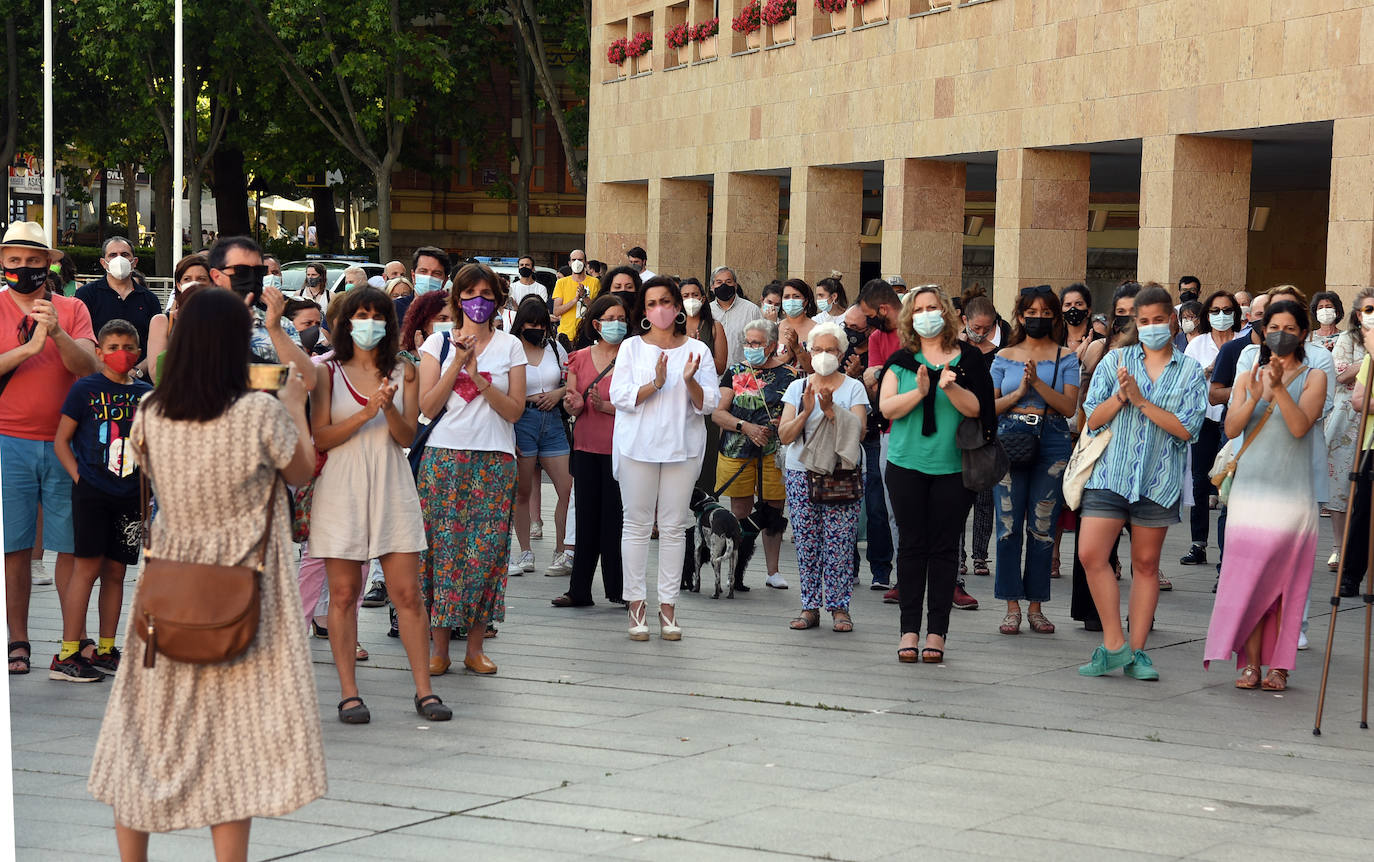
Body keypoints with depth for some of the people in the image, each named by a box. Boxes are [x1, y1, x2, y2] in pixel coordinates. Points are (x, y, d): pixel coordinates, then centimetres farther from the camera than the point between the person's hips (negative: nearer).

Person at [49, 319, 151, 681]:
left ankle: (105, 651, 16)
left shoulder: (145, 393, 10)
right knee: (88, 567, -8)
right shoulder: (85, 389, -1)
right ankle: (67, 654, -4)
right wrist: (78, 476, -8)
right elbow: (61, 440, 1)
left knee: (115, 570, 8)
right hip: (92, 493, -4)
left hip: (129, 494, 4)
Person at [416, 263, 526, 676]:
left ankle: (475, 647, 7)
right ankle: (439, 647, 5)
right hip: (444, 457, 0)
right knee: (443, 547, -3)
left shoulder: (510, 346, 8)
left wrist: (479, 378, -12)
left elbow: (514, 410, 1)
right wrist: (457, 364, -10)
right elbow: (427, 407, -1)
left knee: (485, 549, -2)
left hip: (495, 461, 0)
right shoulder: (438, 343, 7)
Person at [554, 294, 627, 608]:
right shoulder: (579, 359, 9)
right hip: (586, 447, 3)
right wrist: (575, 404, -13)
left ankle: (618, 588, 7)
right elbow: (571, 407, 10)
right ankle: (579, 590, 12)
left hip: (619, 448, -3)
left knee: (615, 516, -2)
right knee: (586, 517, 7)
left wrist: (605, 405, -18)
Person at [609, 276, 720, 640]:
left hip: (681, 446, 1)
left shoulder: (697, 350, 6)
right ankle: (636, 604, 7)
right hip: (638, 445, -1)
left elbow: (709, 404, 0)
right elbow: (619, 396, -6)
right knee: (637, 524, 1)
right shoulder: (632, 347, 5)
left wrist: (690, 380, -18)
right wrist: (655, 383, -19)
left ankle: (668, 605, 8)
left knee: (674, 527, 2)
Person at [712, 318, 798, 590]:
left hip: (774, 453, -1)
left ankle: (773, 570, 15)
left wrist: (783, 424, -14)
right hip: (738, 453, 1)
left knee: (773, 511, 4)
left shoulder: (788, 375, 4)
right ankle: (736, 570, 10)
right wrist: (746, 427, -11)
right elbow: (717, 414, 3)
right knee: (740, 513, 2)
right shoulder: (735, 373, 8)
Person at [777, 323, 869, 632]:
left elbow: (858, 432, -8)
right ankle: (810, 607, 6)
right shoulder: (798, 387, 11)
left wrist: (830, 409, -18)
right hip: (802, 471, 2)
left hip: (843, 473, -2)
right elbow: (784, 436, 3)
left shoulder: (853, 388, 4)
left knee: (840, 541, -7)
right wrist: (806, 412, -12)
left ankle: (839, 608, -1)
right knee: (806, 542, -1)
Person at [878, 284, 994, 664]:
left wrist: (950, 387, -21)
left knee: (944, 547, 0)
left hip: (953, 468, -1)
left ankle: (936, 632, 5)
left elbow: (976, 408, -4)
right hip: (907, 465, 1)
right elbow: (887, 407, -3)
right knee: (911, 546, 3)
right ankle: (909, 630, 8)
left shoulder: (967, 358, 3)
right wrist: (919, 391, -18)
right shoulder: (901, 360, 6)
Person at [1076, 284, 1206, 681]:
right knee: (1091, 555, -11)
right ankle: (1114, 644, -2)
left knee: (1146, 564, 6)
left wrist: (1141, 400, -12)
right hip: (1110, 473, 1)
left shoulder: (1190, 372, 5)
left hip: (1159, 479, -1)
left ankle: (1136, 652, 13)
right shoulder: (1115, 361, 9)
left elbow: (1187, 428, -6)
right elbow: (1093, 418, 5)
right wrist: (1120, 395, -12)